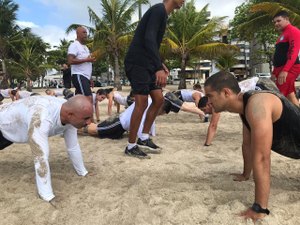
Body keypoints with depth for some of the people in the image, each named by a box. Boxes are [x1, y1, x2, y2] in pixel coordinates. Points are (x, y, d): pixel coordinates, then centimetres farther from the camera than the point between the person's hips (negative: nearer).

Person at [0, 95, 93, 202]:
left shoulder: (69, 115, -23)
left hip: (12, 130, 7)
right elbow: (40, 157, -48)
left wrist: (83, 172, -5)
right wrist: (48, 197, -44)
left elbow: (73, 147, -11)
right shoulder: (42, 119, -48)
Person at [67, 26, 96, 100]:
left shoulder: (85, 47, 22)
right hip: (79, 76, -9)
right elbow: (70, 61, -19)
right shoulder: (74, 45, -7)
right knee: (89, 98, -21)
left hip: (86, 77, 9)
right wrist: (86, 60, -18)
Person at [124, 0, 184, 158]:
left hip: (146, 64, 10)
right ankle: (131, 146, 2)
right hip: (137, 63, -10)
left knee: (158, 99, 7)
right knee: (142, 104, -10)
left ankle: (144, 138, 15)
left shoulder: (162, 14, 20)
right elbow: (148, 39, -26)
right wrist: (159, 68, -35)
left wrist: (160, 64, 22)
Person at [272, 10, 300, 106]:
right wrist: (274, 72, 20)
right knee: (290, 96, 8)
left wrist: (285, 70, -28)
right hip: (282, 69, 9)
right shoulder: (282, 35, 23)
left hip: (290, 68, -9)